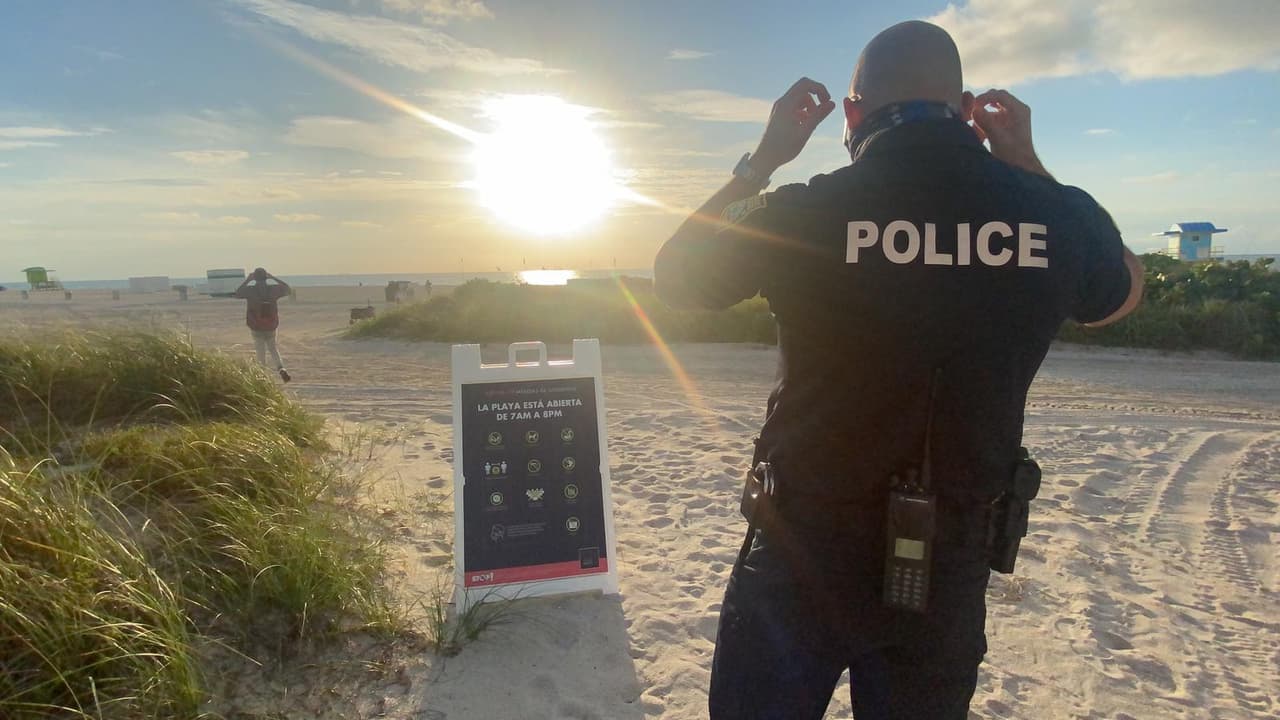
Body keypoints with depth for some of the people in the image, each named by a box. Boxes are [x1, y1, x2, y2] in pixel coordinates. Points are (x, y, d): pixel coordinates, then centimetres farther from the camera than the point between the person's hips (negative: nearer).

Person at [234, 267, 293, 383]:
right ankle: (281, 368, -8)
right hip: (271, 325, 2)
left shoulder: (250, 290, -10)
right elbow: (287, 288, 13)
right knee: (273, 348, 15)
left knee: (261, 351, 10)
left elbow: (237, 293, 10)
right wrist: (273, 277, 11)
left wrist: (247, 280, 9)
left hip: (256, 326, -2)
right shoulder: (273, 289, -5)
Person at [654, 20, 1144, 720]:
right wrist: (1028, 165, 15)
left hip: (803, 557, -2)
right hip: (949, 572, 3)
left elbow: (672, 279, 3)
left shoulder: (802, 212, -16)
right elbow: (1121, 296, 18)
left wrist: (762, 159, 6)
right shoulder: (1053, 215, -6)